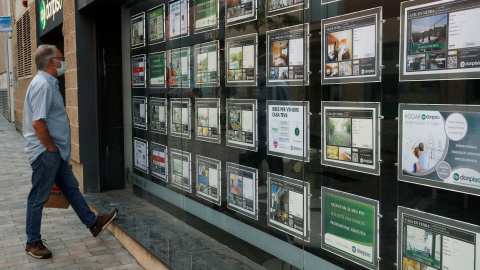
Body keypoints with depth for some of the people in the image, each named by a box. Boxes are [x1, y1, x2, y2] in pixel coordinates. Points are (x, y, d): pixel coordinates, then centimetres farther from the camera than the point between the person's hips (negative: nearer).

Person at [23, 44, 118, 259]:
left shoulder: (49, 83, 14)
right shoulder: (42, 85, -19)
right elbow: (37, 123, -27)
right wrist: (51, 148, -16)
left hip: (56, 153, 10)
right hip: (45, 153, -10)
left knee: (71, 188, 17)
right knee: (39, 197, 3)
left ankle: (93, 223, 29)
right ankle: (33, 242, 17)